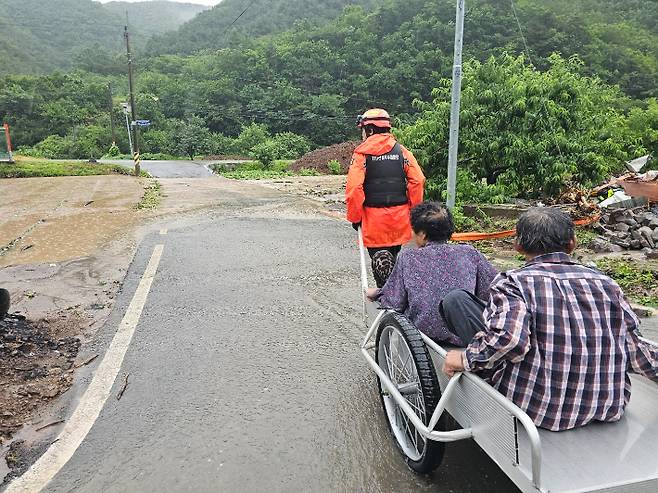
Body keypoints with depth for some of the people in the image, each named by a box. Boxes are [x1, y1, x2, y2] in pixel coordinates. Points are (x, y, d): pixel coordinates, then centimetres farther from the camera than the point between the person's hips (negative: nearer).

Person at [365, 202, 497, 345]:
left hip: (425, 332, -1)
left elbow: (394, 303, -5)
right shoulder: (470, 253, -1)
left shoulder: (408, 257, -6)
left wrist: (376, 293, 15)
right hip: (464, 338, 1)